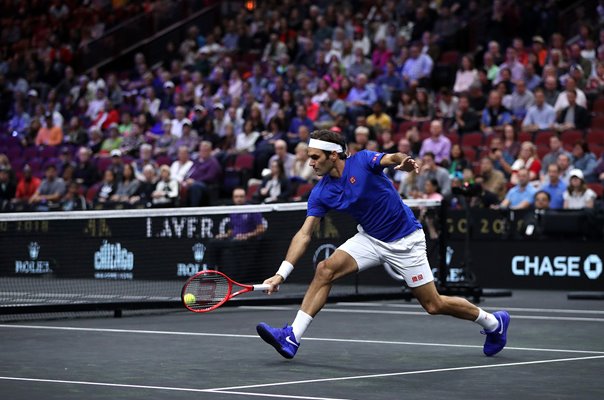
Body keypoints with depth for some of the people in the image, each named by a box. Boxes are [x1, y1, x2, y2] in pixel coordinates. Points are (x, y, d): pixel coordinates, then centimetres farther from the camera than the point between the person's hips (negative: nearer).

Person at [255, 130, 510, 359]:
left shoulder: (362, 161, -20)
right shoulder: (320, 193, -6)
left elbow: (392, 158, -38)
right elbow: (304, 234, -7)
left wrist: (404, 161, -63)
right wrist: (282, 273, -16)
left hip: (405, 241, -5)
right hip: (370, 238, 5)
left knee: (434, 305, -2)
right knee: (325, 269, -17)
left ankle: (493, 323, 23)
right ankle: (292, 338, -18)